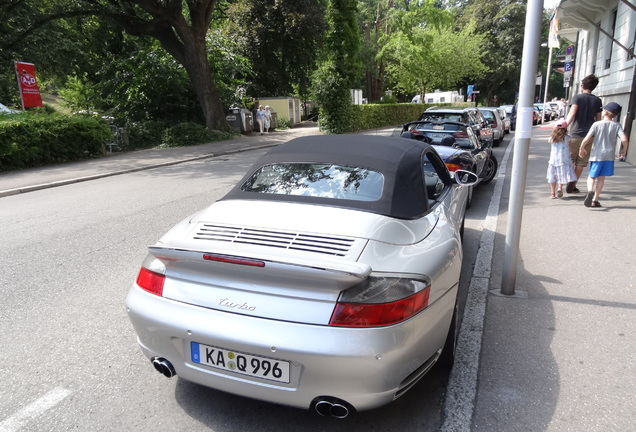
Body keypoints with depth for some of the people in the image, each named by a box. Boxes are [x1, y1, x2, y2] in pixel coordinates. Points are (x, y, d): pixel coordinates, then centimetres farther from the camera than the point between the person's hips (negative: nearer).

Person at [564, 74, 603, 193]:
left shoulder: (577, 97, 0)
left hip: (575, 134, -2)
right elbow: (598, 119, 13)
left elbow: (572, 113, -18)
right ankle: (572, 186, 7)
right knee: (581, 163, 6)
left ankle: (566, 183, 8)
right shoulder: (597, 100, 10)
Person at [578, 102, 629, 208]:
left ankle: (590, 191, -23)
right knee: (601, 178, 10)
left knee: (591, 176, 8)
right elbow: (624, 139, -11)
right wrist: (624, 150, 7)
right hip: (609, 155, 2)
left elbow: (587, 139, -12)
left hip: (596, 155, -2)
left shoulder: (596, 124, -5)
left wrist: (581, 148, 5)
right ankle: (595, 200, 10)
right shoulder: (617, 125, -1)